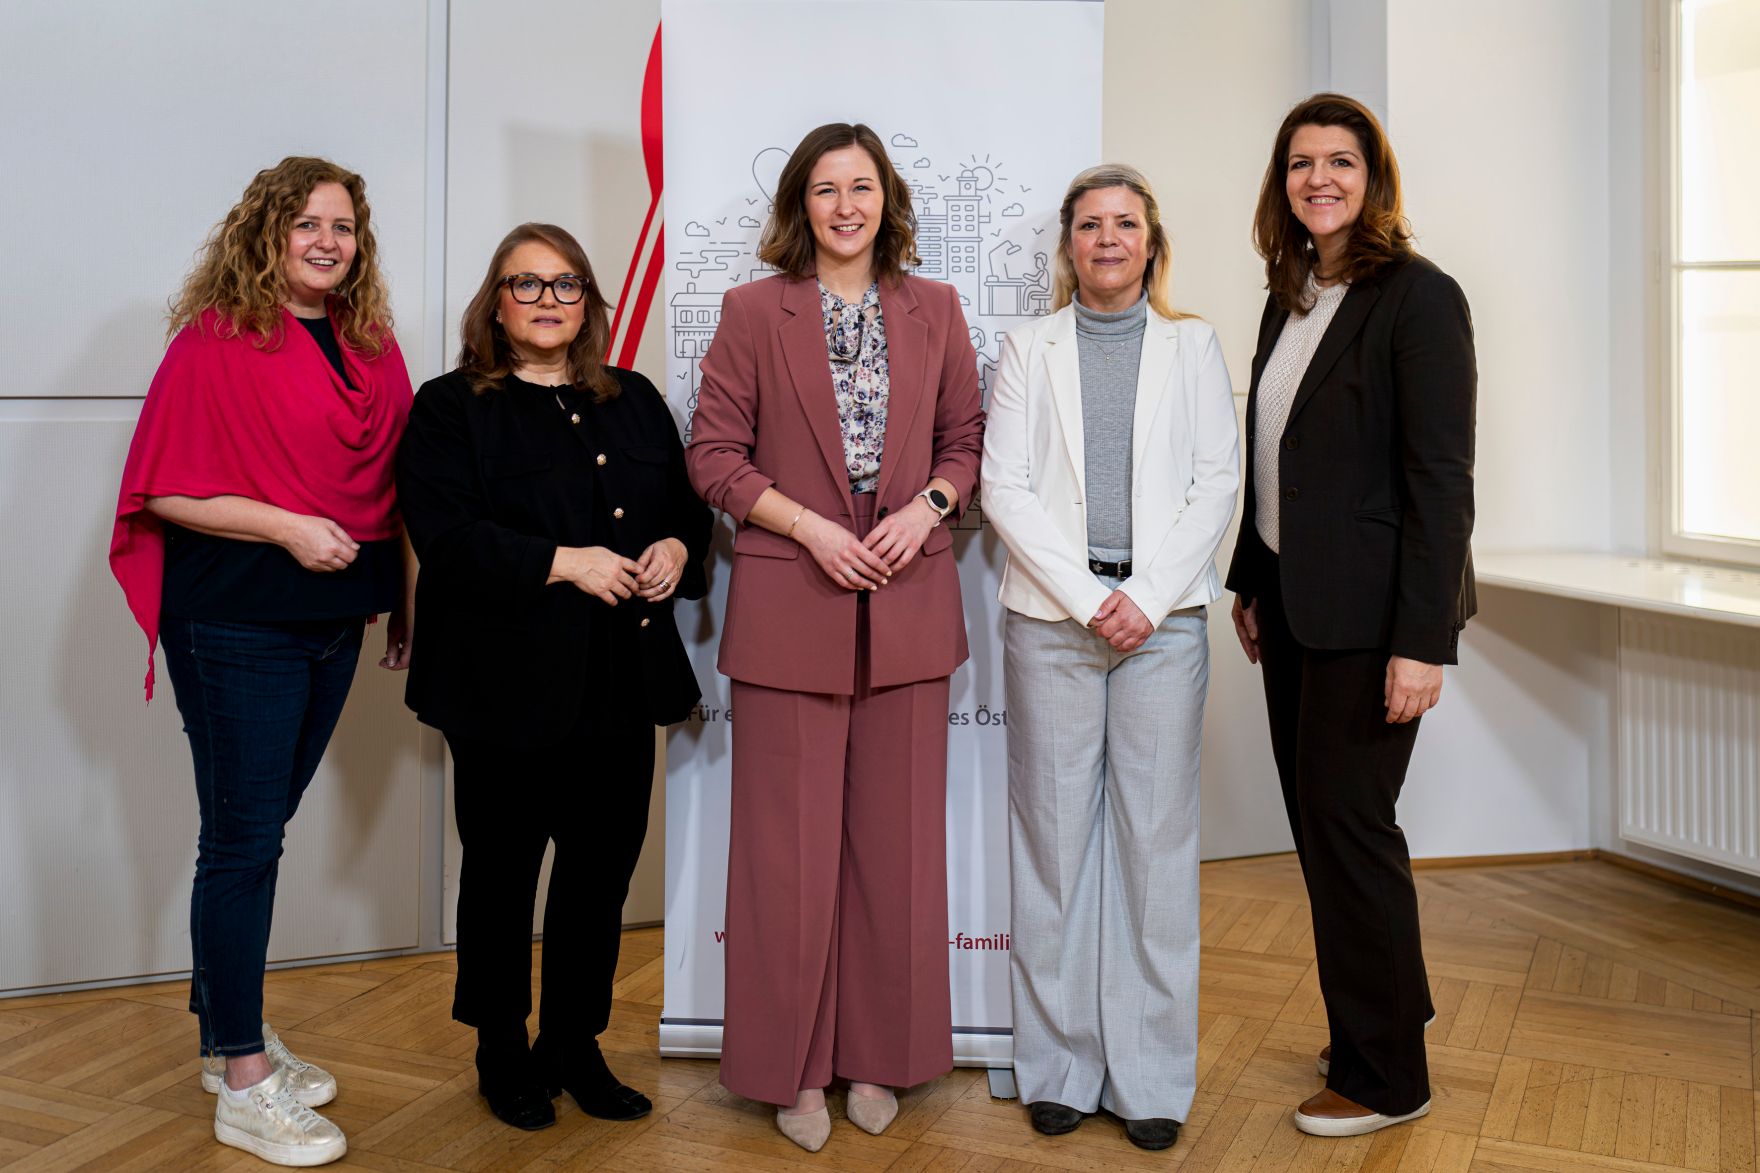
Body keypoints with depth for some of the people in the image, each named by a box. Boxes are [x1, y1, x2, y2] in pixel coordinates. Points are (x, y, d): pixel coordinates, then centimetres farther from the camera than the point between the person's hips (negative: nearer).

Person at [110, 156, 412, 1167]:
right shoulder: (217, 340, -9)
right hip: (238, 622, -6)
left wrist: (405, 601, 11)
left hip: (333, 620, 6)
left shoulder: (373, 350, 10)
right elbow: (166, 488, -12)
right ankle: (243, 1085, 11)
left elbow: (391, 486, 14)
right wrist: (286, 526, -21)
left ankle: (232, 1033, 32)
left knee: (261, 828, 16)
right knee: (244, 837, 0)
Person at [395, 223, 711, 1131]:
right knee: (503, 869, 8)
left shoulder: (634, 401, 15)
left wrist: (676, 548, -4)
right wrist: (565, 562, -19)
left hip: (621, 681, 5)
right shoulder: (450, 408, 0)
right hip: (511, 684, -4)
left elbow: (687, 502, 18)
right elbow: (446, 535, -13)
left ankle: (574, 1043, 27)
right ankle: (502, 1053, 26)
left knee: (604, 865, 10)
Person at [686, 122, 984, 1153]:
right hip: (790, 602, -2)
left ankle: (878, 1054, 24)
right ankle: (794, 1066, 19)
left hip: (909, 604, 3)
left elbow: (968, 436, 12)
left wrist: (925, 507, -7)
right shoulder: (754, 311, 3)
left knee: (897, 834, 8)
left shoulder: (934, 309, 10)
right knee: (790, 838, 3)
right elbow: (714, 453, 0)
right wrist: (810, 525, -12)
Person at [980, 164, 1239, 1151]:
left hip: (1163, 617, 0)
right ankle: (1061, 1068, 15)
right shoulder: (1030, 349, 11)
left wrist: (1146, 596, -9)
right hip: (1050, 617, 0)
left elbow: (1218, 481, 3)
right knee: (1055, 836, 3)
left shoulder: (1193, 347, 12)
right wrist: (1086, 597, -9)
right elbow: (1005, 486, 1)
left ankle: (1152, 1077, 12)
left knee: (1158, 838, 1)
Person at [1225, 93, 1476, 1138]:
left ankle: (1386, 1076, 17)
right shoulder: (1289, 302, 12)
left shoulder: (1417, 297, -11)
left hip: (1371, 611, -7)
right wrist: (1252, 584, 13)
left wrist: (1423, 641, -19)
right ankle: (1391, 1008, 34)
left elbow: (1442, 481, -16)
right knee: (1318, 817, 14)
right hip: (1295, 605, 7)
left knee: (1348, 820, 0)